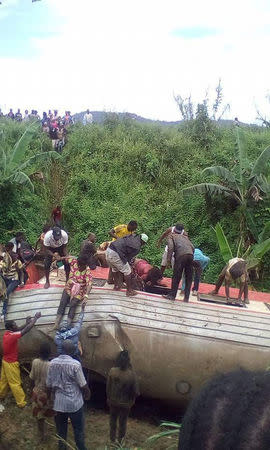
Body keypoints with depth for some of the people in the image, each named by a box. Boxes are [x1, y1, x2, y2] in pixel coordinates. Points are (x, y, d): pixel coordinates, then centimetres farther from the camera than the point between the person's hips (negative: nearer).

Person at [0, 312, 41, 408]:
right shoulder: (12, 336, -29)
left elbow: (19, 329, 9)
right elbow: (26, 330, -31)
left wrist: (27, 323, -3)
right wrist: (35, 318, -25)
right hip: (11, 363, -9)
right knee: (15, 383, 0)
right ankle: (22, 403, 7)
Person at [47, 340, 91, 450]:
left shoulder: (52, 363, -7)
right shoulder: (75, 364, -20)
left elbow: (49, 385, 2)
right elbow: (83, 385, -13)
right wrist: (88, 394, 8)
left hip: (58, 403, 4)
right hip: (74, 403, -3)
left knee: (61, 431, 19)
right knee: (78, 430, 15)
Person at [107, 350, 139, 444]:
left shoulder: (112, 371, -21)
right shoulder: (131, 375, -27)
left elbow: (108, 387, -8)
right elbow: (136, 392, -19)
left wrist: (108, 398, 9)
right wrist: (132, 400, 3)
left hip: (113, 401, 2)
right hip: (125, 403, -2)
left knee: (113, 419, 26)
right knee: (123, 422, 22)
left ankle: (112, 437, 44)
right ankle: (120, 440, 40)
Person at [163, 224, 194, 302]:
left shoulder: (171, 236, 17)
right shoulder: (185, 237, 31)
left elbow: (170, 247, -1)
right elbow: (192, 247, 19)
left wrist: (168, 260, -2)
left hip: (181, 255, -5)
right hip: (190, 255, 5)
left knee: (176, 276, 3)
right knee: (188, 278, 10)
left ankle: (172, 295, 7)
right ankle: (186, 298, 13)